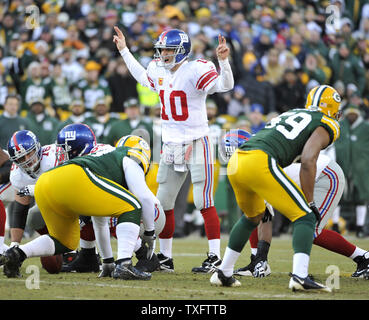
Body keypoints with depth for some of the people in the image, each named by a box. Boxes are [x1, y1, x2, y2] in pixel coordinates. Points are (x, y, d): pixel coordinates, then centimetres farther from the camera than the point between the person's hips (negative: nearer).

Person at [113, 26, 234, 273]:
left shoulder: (195, 71, -15)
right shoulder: (158, 71, 8)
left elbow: (225, 85, -23)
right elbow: (143, 77, 30)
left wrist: (224, 61, -39)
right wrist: (124, 51, 33)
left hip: (197, 144, -7)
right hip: (171, 147, 7)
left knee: (204, 202, -9)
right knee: (163, 203, 9)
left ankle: (215, 257, -5)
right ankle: (165, 257, 20)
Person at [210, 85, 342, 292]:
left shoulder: (291, 114, 32)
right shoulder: (325, 125, 9)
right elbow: (308, 161, -7)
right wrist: (310, 202, -2)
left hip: (235, 162, 8)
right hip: (259, 163, -8)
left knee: (253, 217, 31)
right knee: (305, 217, -1)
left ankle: (223, 273, 33)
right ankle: (300, 276, -19)